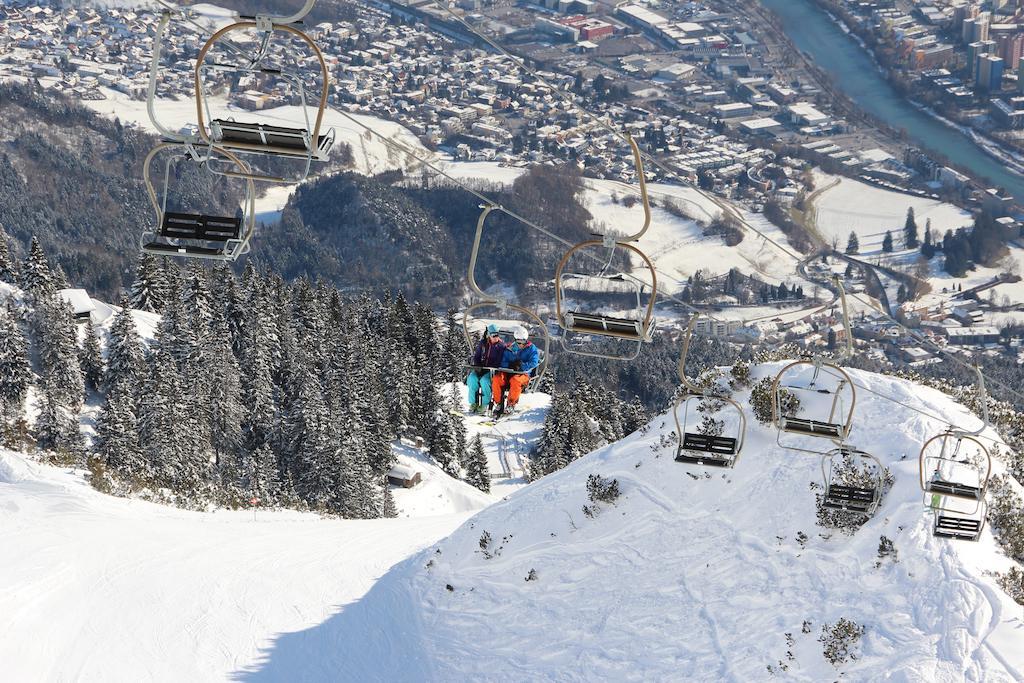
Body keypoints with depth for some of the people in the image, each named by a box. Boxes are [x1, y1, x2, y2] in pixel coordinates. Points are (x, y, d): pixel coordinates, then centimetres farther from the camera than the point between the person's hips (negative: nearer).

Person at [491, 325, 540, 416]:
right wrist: (511, 365, -15)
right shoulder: (510, 348, 13)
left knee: (515, 380, -38)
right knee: (496, 379, -27)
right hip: (509, 373, 3)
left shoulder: (531, 348, 4)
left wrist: (522, 365, -22)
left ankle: (511, 404, -25)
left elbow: (533, 363, -8)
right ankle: (499, 404, -17)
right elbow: (503, 363, 7)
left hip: (523, 374, -3)